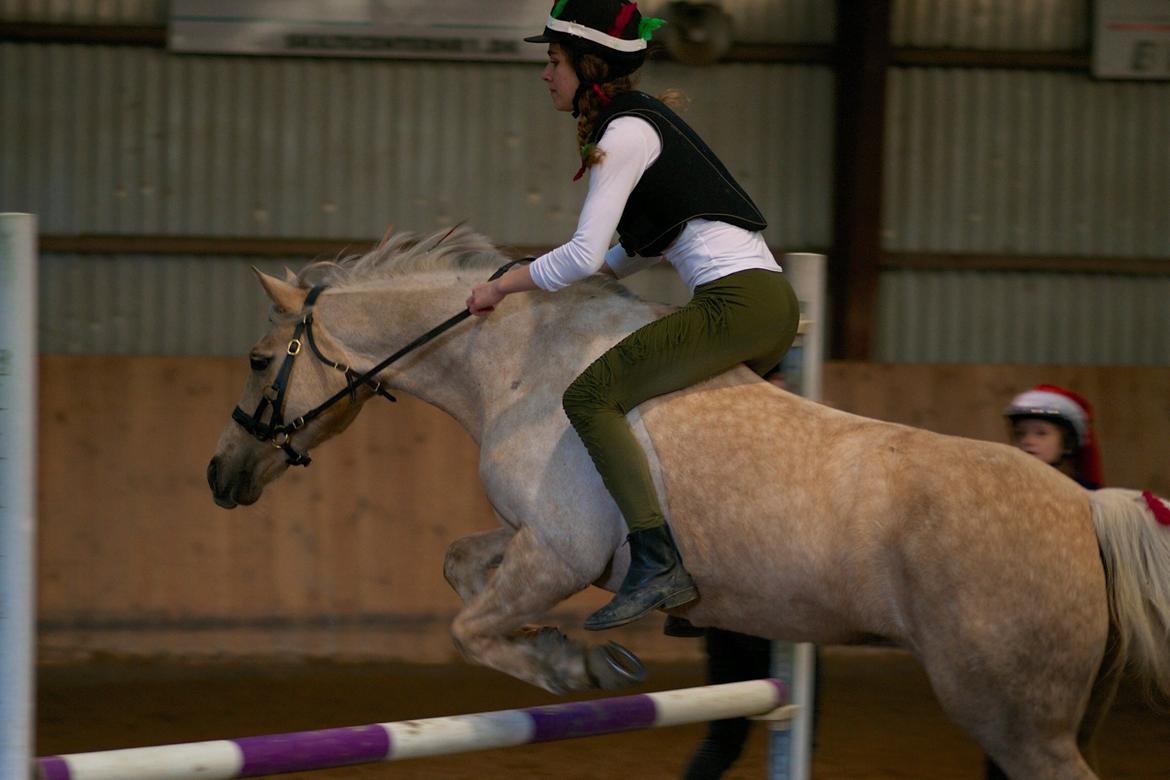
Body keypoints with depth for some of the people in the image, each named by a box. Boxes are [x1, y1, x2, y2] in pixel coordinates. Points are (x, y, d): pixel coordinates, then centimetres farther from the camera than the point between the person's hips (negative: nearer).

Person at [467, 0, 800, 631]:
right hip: (773, 302, 10)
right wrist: (558, 281, 23)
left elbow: (584, 256, -13)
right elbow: (645, 246, 29)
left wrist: (504, 286, 0)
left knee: (589, 396, -14)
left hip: (734, 303, -10)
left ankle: (658, 565, -24)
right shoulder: (644, 119, 22)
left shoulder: (624, 133, -7)